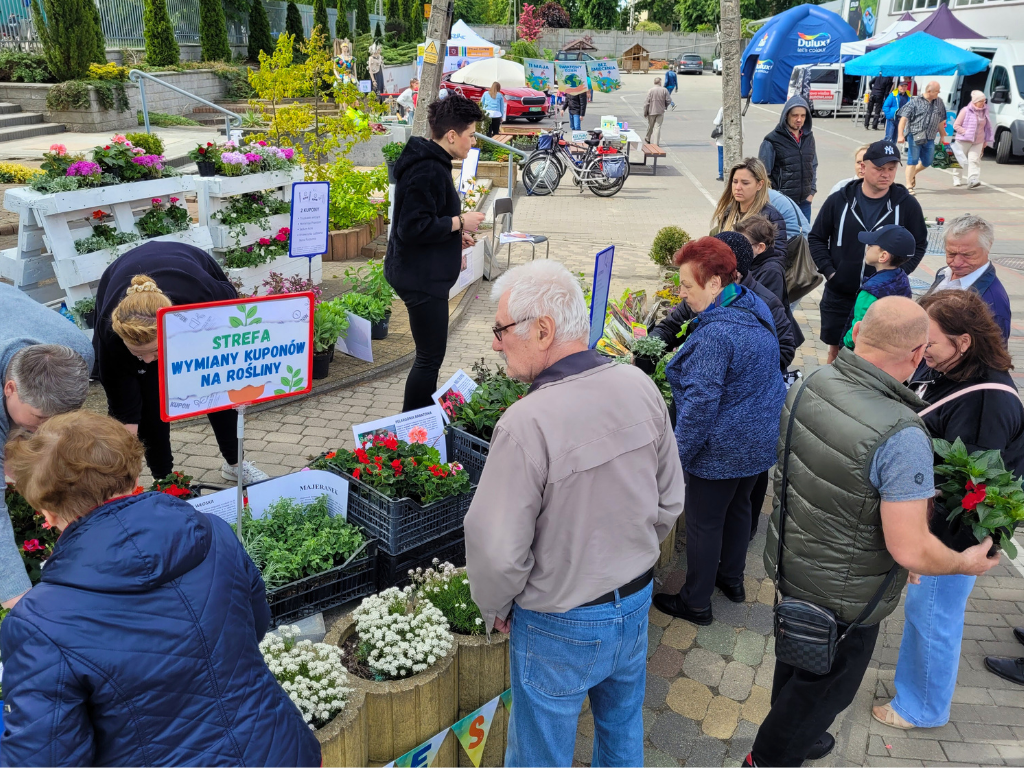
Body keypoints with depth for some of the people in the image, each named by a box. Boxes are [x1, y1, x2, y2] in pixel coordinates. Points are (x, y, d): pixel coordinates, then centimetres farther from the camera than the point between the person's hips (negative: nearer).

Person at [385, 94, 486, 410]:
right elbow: (413, 228, -28)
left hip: (425, 275, 11)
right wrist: (459, 222, -18)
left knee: (430, 354, 20)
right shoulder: (428, 171, -21)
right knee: (430, 357, -3)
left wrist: (453, 235, 12)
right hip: (421, 279, -11)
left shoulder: (431, 162, 14)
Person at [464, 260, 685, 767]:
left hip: (561, 626, -6)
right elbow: (670, 502, 1)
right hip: (637, 603, 6)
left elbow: (498, 549, -25)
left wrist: (495, 608, -4)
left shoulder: (526, 424, -31)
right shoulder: (641, 388, -11)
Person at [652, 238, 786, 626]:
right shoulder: (754, 307, 2)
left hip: (723, 450, -9)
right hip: (761, 438, 9)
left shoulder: (714, 334, -29)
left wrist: (678, 455, -18)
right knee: (738, 507, 25)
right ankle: (732, 579, 45)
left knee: (704, 523, 7)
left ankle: (696, 604, 23)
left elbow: (700, 404, -28)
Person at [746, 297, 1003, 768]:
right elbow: (910, 551, -30)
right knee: (824, 689, 21)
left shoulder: (807, 387, -13)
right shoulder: (902, 438, -35)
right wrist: (966, 563, -9)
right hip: (842, 597, -7)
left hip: (789, 565, 7)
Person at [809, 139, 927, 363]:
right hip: (839, 294, 1)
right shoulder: (839, 200, -1)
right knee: (836, 348, 11)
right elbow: (816, 238, 6)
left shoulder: (907, 205, -2)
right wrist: (829, 271, -5)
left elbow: (919, 244, 7)